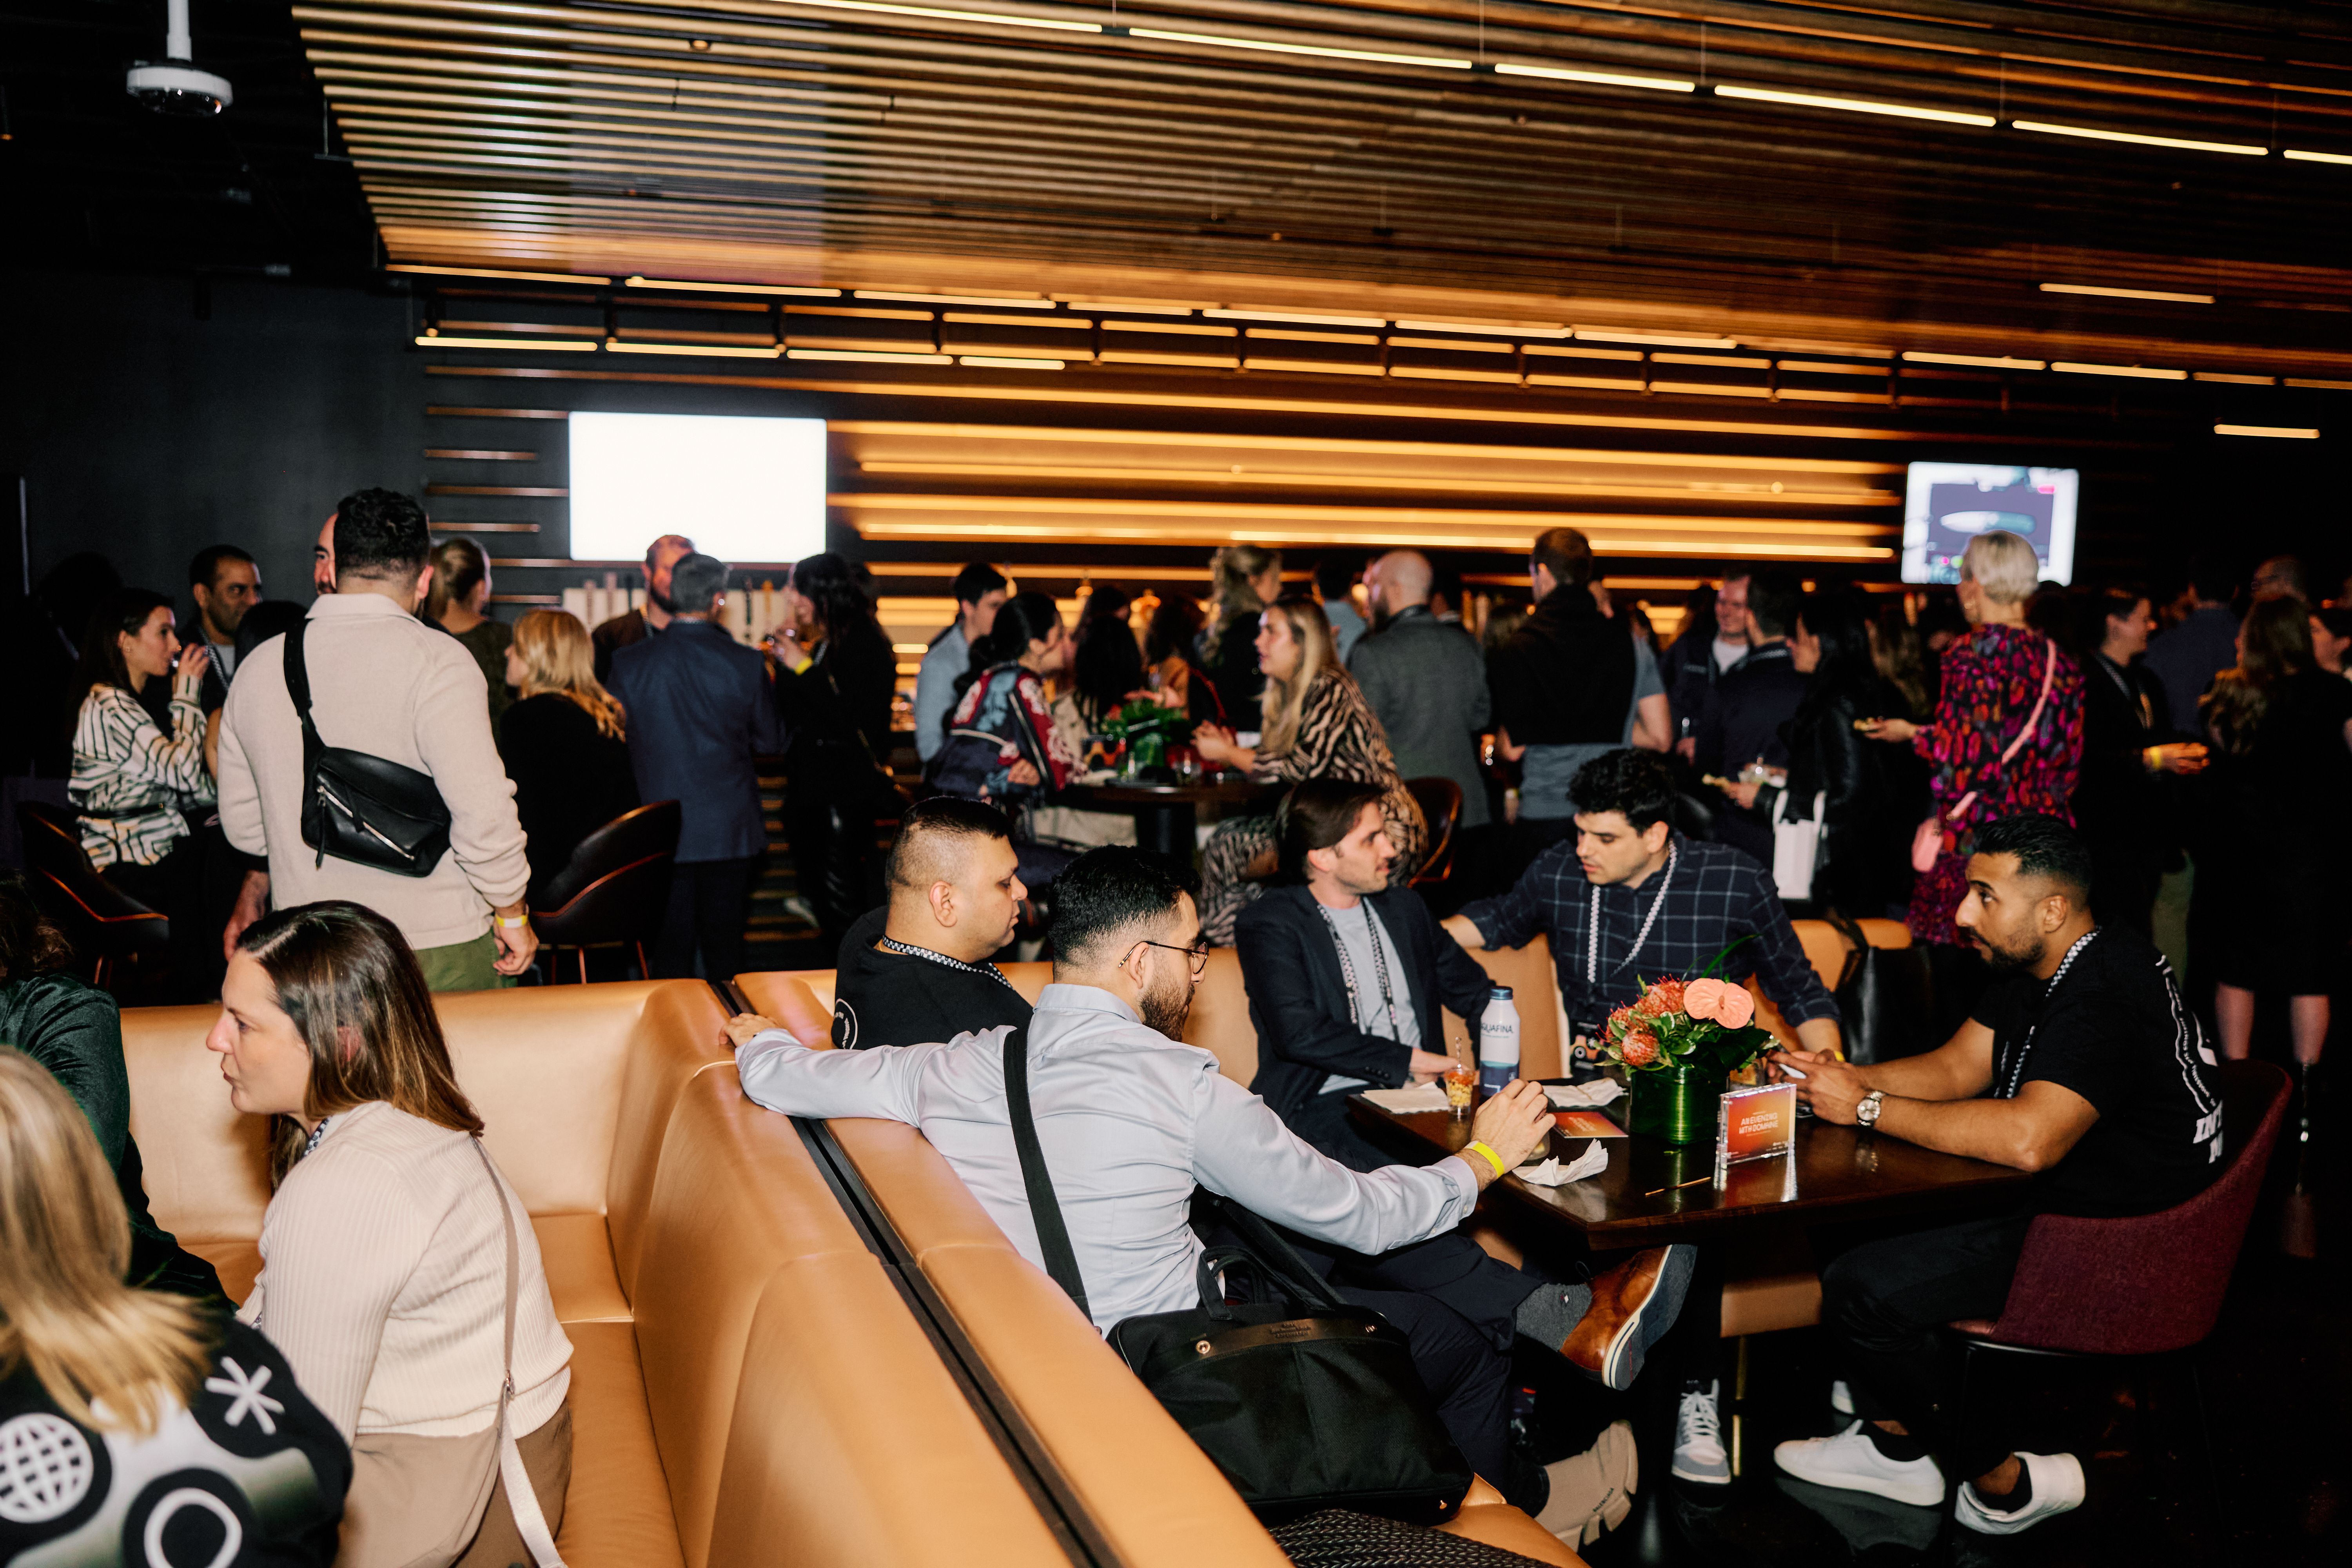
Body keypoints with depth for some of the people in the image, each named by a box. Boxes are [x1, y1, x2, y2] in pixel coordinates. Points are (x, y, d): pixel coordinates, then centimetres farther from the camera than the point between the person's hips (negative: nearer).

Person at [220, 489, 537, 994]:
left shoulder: (258, 666, 6)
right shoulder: (436, 661, -12)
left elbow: (242, 822, 14)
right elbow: (484, 812, -19)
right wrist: (513, 913, -5)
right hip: (439, 950, -5)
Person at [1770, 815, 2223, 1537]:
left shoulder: (2104, 997, -26)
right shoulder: (2036, 965, 7)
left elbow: (2029, 1139, -38)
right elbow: (1957, 1068, 9)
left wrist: (1870, 1108, -29)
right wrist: (1842, 1077, -7)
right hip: (2047, 1197, 11)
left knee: (1862, 1288, -17)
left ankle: (2004, 1483, 4)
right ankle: (1895, 1448, 17)